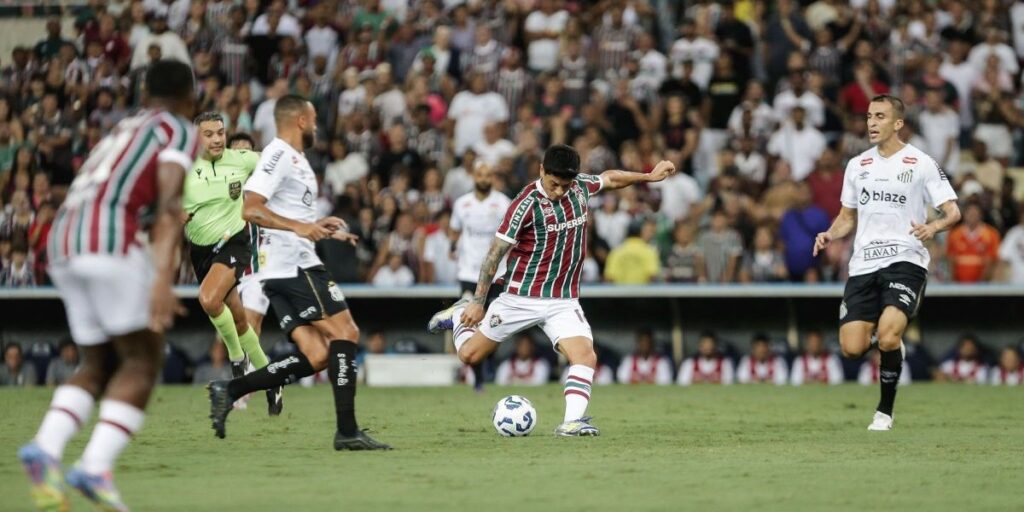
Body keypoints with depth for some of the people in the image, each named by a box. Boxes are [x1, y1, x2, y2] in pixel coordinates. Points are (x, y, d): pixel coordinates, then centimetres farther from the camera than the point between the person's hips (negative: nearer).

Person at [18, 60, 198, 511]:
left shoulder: (120, 131, 31)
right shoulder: (179, 131, 8)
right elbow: (169, 206, -8)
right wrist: (163, 279, -18)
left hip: (61, 244, 7)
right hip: (109, 239, -7)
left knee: (98, 364, 13)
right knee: (142, 359, 0)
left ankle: (46, 447, -9)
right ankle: (96, 466, -16)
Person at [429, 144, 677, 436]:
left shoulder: (580, 187, -2)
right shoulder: (526, 204, -18)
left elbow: (610, 179, 22)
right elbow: (496, 252, -14)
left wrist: (649, 176, 24)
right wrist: (478, 302, -13)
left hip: (564, 301, 4)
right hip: (522, 298, -4)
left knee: (585, 357, -19)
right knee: (470, 355, 9)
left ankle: (572, 422, -22)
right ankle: (461, 315, 38)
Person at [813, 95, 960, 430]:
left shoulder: (921, 163, -1)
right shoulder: (857, 165, 14)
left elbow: (953, 212, -3)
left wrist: (934, 227, -24)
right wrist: (830, 235, 2)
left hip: (906, 260, -4)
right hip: (863, 264, 4)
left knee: (888, 336, -26)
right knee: (852, 348, -9)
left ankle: (885, 411, -5)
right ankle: (892, 347, 26)